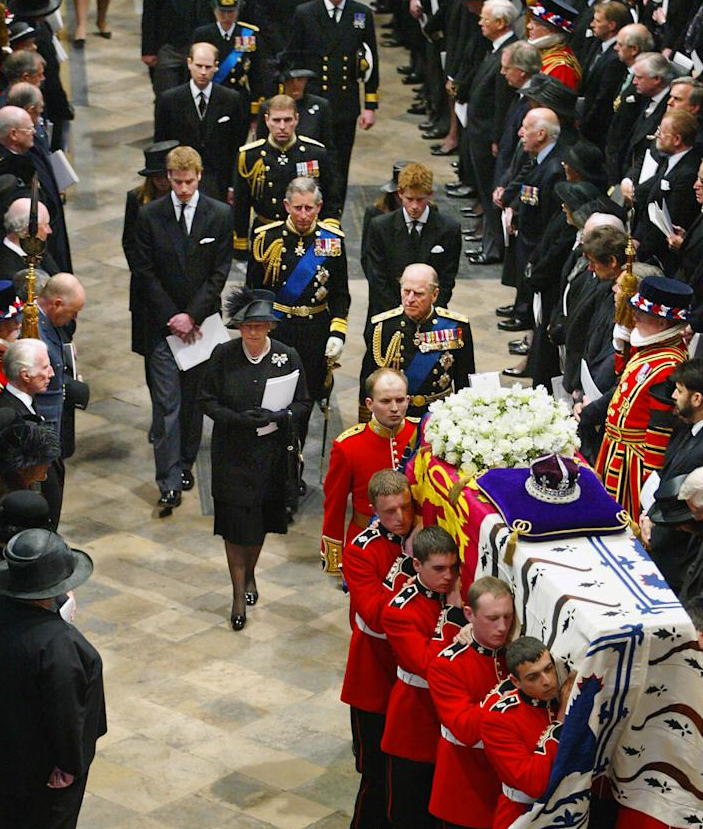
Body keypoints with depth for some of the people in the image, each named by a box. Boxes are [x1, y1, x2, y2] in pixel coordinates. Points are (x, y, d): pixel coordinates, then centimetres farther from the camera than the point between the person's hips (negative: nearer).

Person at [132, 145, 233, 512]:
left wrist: (192, 316, -11)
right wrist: (172, 317, -9)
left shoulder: (219, 215, -1)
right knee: (166, 402, -5)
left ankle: (185, 463, 25)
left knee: (194, 398, 9)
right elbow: (145, 272, -2)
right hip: (163, 322, -1)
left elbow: (220, 272, -3)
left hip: (201, 321, 1)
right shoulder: (149, 215, -1)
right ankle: (169, 482, -5)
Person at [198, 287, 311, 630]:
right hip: (232, 452, -1)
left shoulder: (287, 357, -7)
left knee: (260, 520, 15)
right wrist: (238, 418, -19)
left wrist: (278, 417, -22)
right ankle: (239, 596, 9)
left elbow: (302, 404, -1)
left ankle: (250, 574, 41)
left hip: (269, 452, 1)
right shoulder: (223, 355, -9)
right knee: (235, 524, -1)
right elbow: (206, 400, -3)